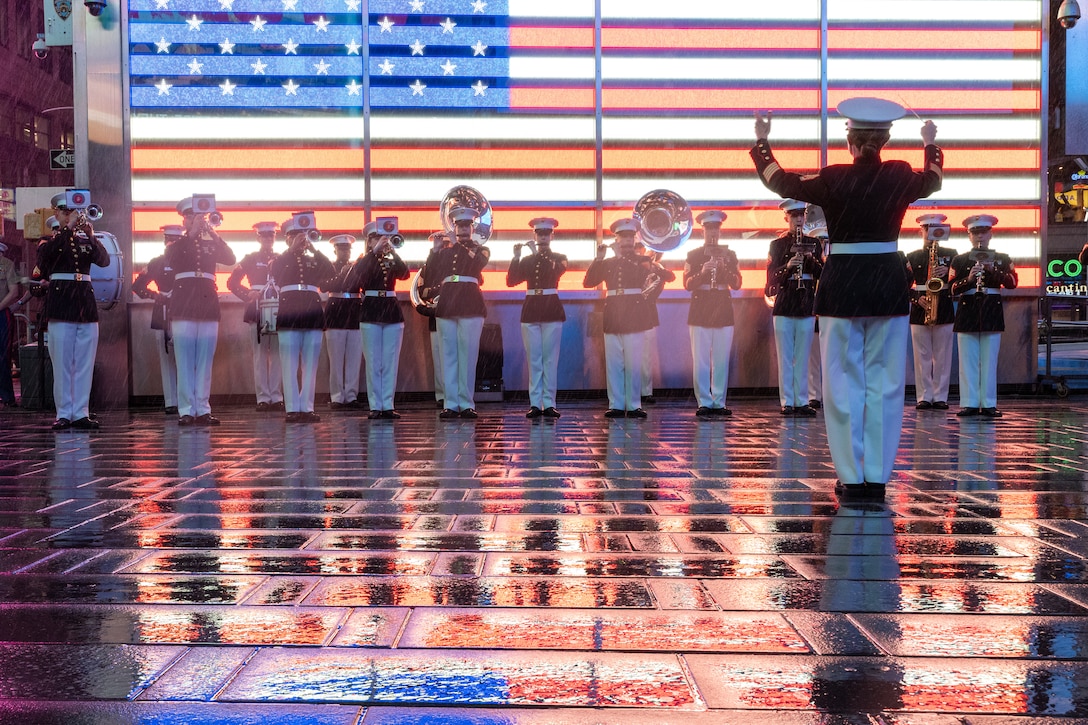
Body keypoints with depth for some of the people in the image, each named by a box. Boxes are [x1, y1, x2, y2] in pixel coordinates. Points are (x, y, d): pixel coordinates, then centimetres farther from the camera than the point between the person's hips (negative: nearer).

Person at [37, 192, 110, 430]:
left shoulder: (85, 239, 14)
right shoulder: (51, 241, 6)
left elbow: (104, 260, -2)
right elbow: (45, 256, -17)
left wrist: (91, 236, -17)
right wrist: (68, 229, -21)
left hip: (86, 304, 3)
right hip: (60, 305, -3)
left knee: (84, 363, 2)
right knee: (62, 363, -3)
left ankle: (81, 413, 5)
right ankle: (63, 413, 2)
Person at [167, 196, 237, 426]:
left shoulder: (211, 244, 17)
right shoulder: (177, 245, 11)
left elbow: (230, 259, -1)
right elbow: (171, 260, -12)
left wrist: (213, 234, -12)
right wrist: (192, 233, -16)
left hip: (208, 305, 3)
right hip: (184, 306, -2)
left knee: (205, 361, 2)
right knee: (185, 361, -5)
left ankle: (203, 409, 3)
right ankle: (186, 410, -4)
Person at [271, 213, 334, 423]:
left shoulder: (314, 261, 17)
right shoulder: (280, 260, 11)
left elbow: (330, 272, -2)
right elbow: (276, 273, -12)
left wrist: (313, 248, -9)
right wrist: (293, 248, -15)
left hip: (313, 313, 3)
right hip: (289, 314, -3)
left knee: (310, 365, 1)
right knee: (290, 365, -4)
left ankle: (307, 407, 3)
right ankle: (292, 408, -3)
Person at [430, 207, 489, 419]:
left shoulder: (481, 250, 13)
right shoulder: (443, 253, 19)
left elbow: (477, 263, -11)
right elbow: (429, 277, 8)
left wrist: (463, 245, -9)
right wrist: (435, 251, 2)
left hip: (470, 305, -3)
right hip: (447, 305, 3)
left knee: (468, 355, -6)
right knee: (448, 355, 0)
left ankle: (466, 404, -3)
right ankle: (451, 404, 2)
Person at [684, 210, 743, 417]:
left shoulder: (729, 255, 12)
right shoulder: (693, 255, 7)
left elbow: (737, 284, 5)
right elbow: (687, 285, -1)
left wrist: (724, 269, -12)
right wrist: (702, 272, -18)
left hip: (724, 310, 2)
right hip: (700, 311, -2)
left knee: (722, 360, 1)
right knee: (701, 360, -4)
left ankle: (719, 403, 7)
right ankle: (704, 403, 0)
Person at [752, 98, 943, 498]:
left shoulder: (833, 180, -10)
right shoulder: (901, 177, -1)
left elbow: (777, 179, 4)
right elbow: (933, 179, 24)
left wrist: (761, 140, 19)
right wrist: (930, 143, 43)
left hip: (842, 286, -2)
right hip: (889, 286, 3)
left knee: (844, 382, 5)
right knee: (884, 382, 8)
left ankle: (852, 476, 6)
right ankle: (877, 477, 9)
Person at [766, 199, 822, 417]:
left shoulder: (813, 243, 11)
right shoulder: (777, 244, 5)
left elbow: (822, 274, 5)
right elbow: (771, 279, -1)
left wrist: (811, 258, -12)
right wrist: (788, 266, -18)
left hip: (807, 306, 2)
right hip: (784, 307, -2)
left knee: (803, 357, 4)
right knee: (785, 357, -1)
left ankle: (802, 401, 9)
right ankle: (787, 402, 3)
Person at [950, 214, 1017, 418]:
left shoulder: (1002, 259, 9)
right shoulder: (959, 260, 8)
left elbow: (1012, 282, -4)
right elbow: (953, 288, -1)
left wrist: (992, 270, -18)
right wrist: (969, 279, -19)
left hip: (992, 311, 0)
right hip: (967, 312, 0)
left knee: (989, 361, 1)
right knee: (968, 361, 0)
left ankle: (989, 404, 4)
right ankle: (969, 403, 3)